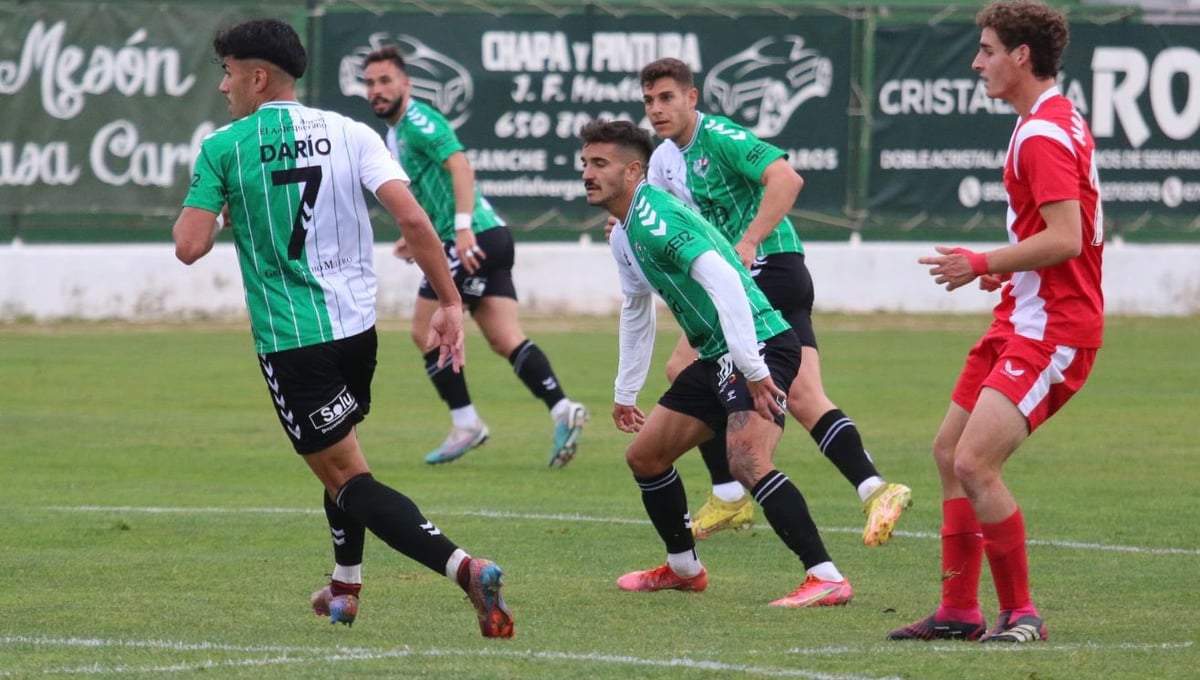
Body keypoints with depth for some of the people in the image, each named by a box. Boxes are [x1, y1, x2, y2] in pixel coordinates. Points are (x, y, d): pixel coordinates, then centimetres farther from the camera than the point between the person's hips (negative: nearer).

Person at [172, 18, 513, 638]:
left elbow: (190, 245, -12)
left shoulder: (223, 148, -6)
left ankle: (463, 568, -25)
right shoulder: (347, 134, 2)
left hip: (289, 339, -5)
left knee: (348, 480, -5)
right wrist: (450, 302, -4)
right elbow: (411, 218, -9)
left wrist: (190, 211, 11)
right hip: (357, 325, 5)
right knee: (342, 457, 30)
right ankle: (345, 589, 40)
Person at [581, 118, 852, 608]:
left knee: (746, 461, -29)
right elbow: (636, 311, 32)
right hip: (716, 359, 11)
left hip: (759, 345, -11)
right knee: (644, 456, 16)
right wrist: (625, 392, 37)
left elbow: (723, 279, -28)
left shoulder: (654, 218, -17)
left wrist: (752, 369, -33)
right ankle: (683, 568, 33)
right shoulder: (623, 236, 15)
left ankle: (827, 579, -30)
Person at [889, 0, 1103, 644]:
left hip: (1049, 327, -11)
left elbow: (1065, 238, -26)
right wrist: (1007, 270, 14)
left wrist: (984, 265, -18)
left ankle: (1020, 614, -8)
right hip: (1023, 319, 11)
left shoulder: (1044, 134, -17)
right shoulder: (1056, 122, 16)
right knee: (949, 452, 14)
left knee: (975, 463, -18)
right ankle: (958, 612, 19)